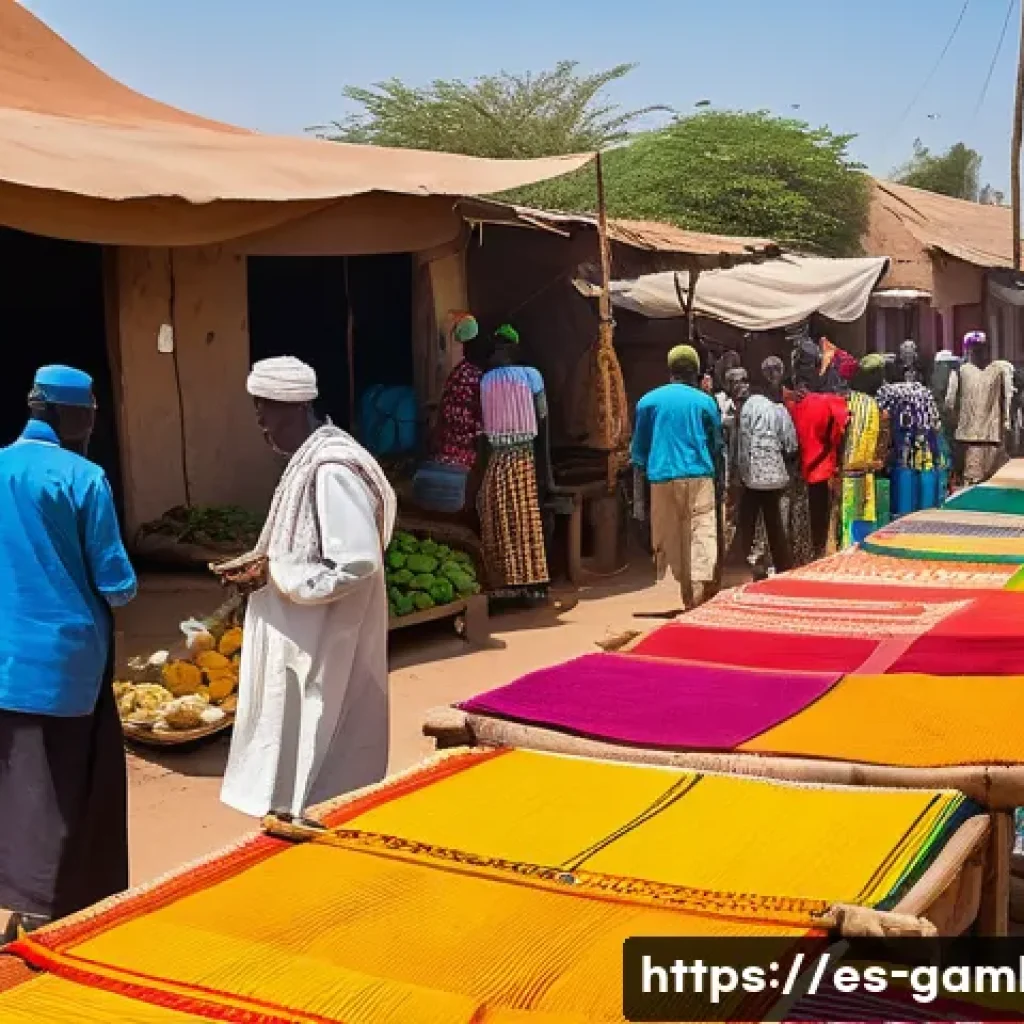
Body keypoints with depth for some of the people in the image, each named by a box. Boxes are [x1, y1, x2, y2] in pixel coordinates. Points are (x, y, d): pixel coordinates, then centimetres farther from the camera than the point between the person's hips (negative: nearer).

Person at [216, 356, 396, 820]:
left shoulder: (331, 470, -23)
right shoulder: (309, 460, 8)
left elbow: (357, 564, -28)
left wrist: (274, 575, -20)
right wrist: (258, 562, 3)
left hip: (326, 642, -10)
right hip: (308, 636, 10)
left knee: (323, 749, 3)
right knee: (303, 738, 18)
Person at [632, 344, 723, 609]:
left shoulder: (649, 401, 7)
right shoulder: (705, 401, 5)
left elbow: (639, 447, 11)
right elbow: (716, 444, 14)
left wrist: (643, 467, 23)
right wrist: (717, 476, 27)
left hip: (663, 478, 1)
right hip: (699, 477, -1)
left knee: (672, 539, 10)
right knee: (702, 536, -5)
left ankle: (689, 597, 17)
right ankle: (700, 594, -19)